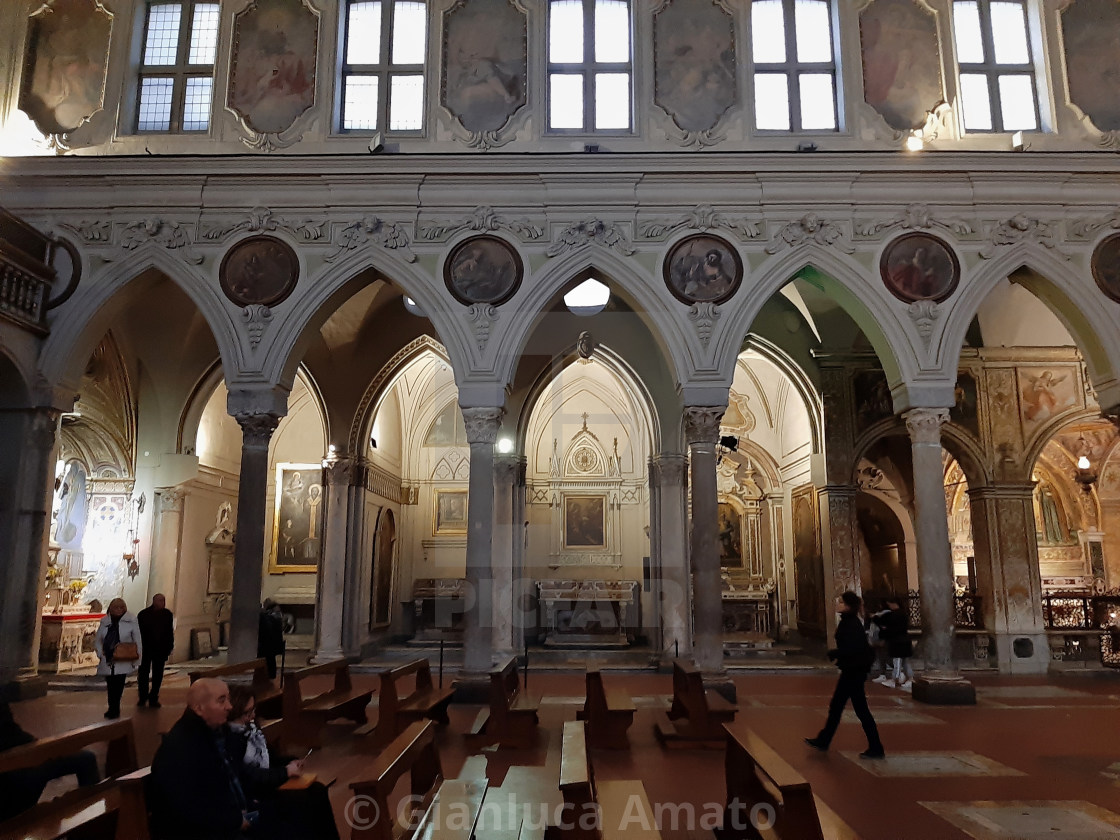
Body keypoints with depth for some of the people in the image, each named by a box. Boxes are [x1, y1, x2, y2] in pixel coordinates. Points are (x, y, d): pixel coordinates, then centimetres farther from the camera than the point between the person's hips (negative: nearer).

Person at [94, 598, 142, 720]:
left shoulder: (131, 621, -4)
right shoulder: (105, 621, 6)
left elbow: (138, 642, -2)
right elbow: (97, 640, 16)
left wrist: (136, 661, -4)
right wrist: (100, 654, 0)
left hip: (123, 662, -3)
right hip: (107, 662, 4)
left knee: (117, 686, -8)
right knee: (111, 686, 7)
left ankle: (113, 710, 4)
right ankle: (114, 710, 21)